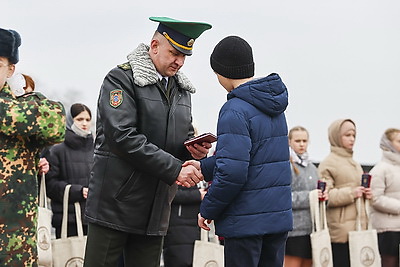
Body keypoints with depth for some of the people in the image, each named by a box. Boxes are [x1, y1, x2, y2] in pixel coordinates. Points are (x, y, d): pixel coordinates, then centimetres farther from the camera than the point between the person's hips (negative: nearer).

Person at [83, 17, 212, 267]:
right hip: (115, 206, -6)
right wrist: (174, 169, -20)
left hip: (156, 209, 6)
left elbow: (185, 136, 23)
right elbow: (122, 136, -18)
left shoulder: (181, 89, 16)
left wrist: (195, 149, -4)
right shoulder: (121, 79, -7)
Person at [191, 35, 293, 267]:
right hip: (280, 216, 8)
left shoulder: (235, 111, -16)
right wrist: (205, 166, 12)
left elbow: (232, 172, -22)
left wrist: (208, 210, -8)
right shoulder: (274, 107, 11)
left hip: (246, 220, -8)